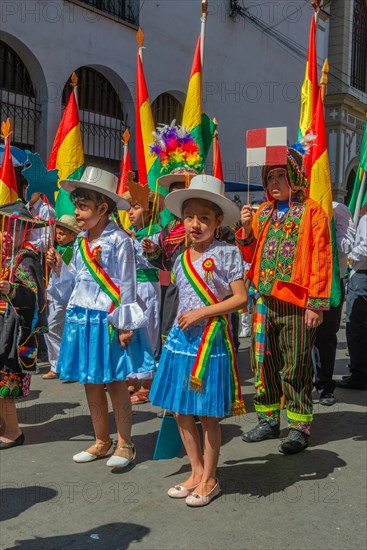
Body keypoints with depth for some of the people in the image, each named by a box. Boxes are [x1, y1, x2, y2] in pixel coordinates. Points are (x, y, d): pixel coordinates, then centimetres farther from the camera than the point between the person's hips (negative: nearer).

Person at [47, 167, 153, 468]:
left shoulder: (119, 240, -11)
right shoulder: (80, 242, 10)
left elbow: (127, 284, -12)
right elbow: (73, 283, 16)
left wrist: (125, 324, -14)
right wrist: (59, 268, -1)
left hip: (108, 319, -7)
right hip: (82, 318, 7)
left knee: (115, 382, 3)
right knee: (91, 382, 13)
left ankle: (125, 443, 18)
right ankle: (102, 441, 27)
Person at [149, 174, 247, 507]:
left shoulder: (227, 253, -7)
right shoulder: (181, 259, 9)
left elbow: (240, 298, -12)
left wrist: (202, 312, -18)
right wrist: (174, 335, 14)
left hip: (211, 340, -6)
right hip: (181, 339, 6)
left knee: (208, 415, 4)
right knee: (181, 411, 11)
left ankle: (209, 479, 21)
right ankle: (197, 472, 28)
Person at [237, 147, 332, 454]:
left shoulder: (312, 212, -2)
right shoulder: (262, 213, 13)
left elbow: (321, 260, -7)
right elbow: (251, 257, 16)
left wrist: (317, 303, -13)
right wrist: (247, 229, -2)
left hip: (297, 302, -5)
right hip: (265, 301, 6)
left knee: (297, 367, 1)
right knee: (263, 361, 10)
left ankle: (299, 426, 14)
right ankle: (269, 420, 25)